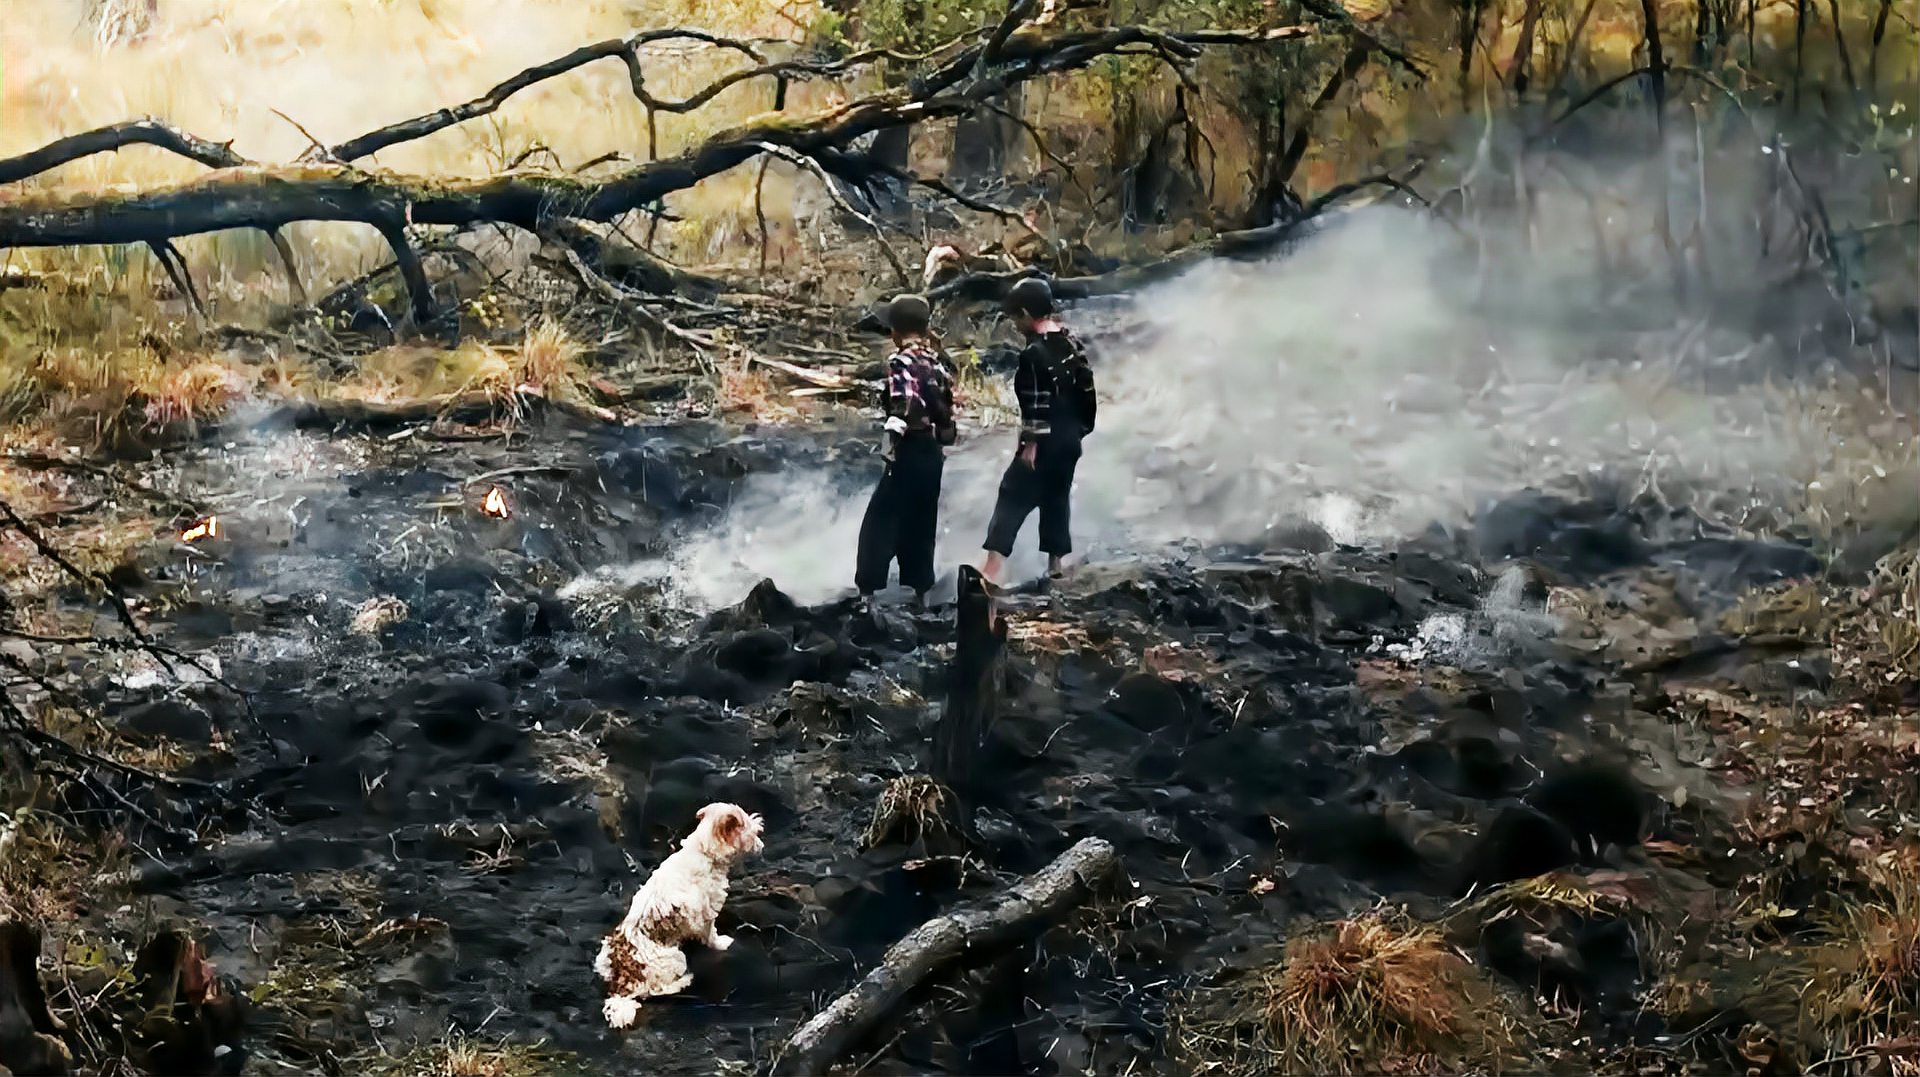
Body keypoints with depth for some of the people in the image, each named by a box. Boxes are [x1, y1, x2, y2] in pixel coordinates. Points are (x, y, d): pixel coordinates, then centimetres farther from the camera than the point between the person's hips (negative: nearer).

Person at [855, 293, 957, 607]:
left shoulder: (901, 361, -13)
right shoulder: (938, 360, 9)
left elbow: (904, 408, -26)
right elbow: (947, 407, 12)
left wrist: (888, 446, -20)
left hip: (910, 453, -8)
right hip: (934, 454, 8)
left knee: (879, 524, -2)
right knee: (920, 524, 16)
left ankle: (867, 592, -4)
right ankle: (920, 591, 20)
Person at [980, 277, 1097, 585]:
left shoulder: (1033, 353, -19)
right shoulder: (1070, 340, 5)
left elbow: (1036, 404, -21)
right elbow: (1085, 386, 10)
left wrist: (1031, 444, -17)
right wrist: (1081, 427, 18)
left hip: (1046, 441, -8)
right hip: (1070, 437, 8)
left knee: (1014, 497, -7)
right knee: (1057, 496, 18)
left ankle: (993, 567, -14)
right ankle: (1057, 561, 22)